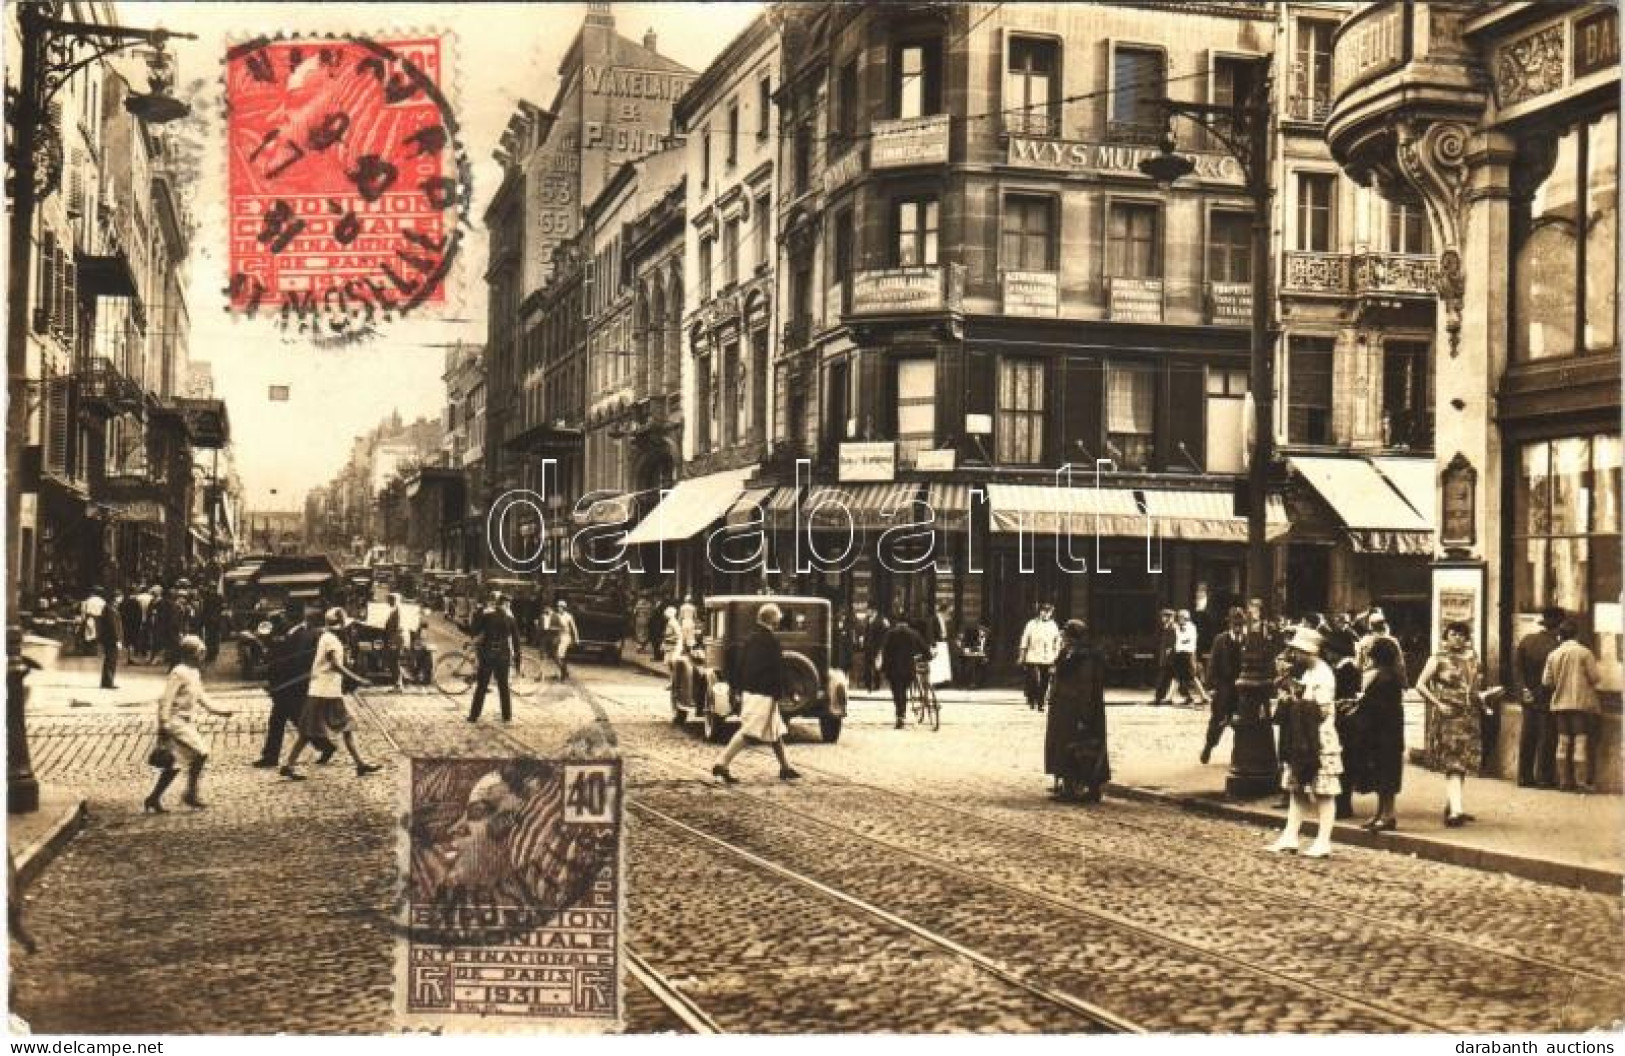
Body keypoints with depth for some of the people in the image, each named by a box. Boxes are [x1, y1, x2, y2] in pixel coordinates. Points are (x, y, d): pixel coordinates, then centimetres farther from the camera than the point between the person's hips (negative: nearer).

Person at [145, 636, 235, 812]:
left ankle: (154, 798, 16)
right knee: (200, 753, -13)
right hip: (175, 721, -10)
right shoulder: (179, 673, -16)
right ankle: (190, 794, -5)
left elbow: (200, 696, 26)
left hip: (184, 722, 10)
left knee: (175, 763, 10)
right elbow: (166, 699, -19)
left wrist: (217, 710, 25)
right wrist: (163, 725, -22)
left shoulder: (194, 673, 13)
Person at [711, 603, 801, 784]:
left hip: (748, 692, 9)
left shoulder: (751, 638, 10)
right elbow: (777, 669, -15)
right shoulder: (771, 640, -15)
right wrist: (778, 693, -10)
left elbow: (740, 665, 14)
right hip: (764, 694, -9)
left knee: (775, 730, 18)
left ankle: (785, 768, 26)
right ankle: (721, 765, -15)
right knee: (748, 731, -10)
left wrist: (739, 689, 18)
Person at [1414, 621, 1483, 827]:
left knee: (1464, 763, 10)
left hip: (1469, 717, 6)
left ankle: (1451, 805, 22)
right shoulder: (1438, 659, -4)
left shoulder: (1472, 658, 11)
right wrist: (1438, 704, -12)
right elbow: (1420, 685, -5)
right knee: (1453, 763, -14)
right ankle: (1455, 810, -20)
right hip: (1447, 717, -6)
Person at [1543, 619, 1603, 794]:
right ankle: (1581, 781, -5)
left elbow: (1546, 681, 3)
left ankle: (1564, 781, 10)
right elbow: (1595, 678, -9)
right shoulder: (1584, 652, -8)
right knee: (1581, 741, -2)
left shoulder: (1553, 655, 3)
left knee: (1563, 742, 9)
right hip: (1581, 702, -4)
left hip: (1560, 704, 4)